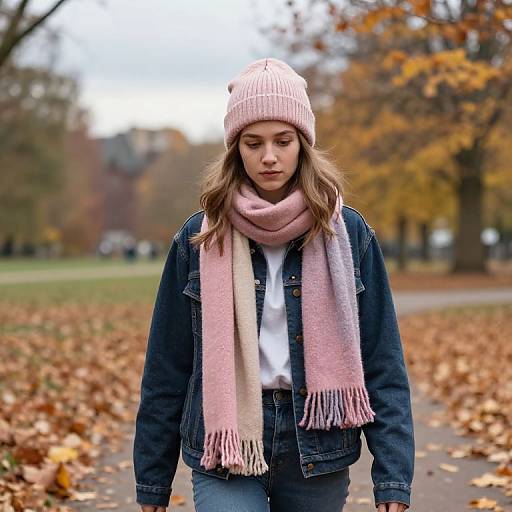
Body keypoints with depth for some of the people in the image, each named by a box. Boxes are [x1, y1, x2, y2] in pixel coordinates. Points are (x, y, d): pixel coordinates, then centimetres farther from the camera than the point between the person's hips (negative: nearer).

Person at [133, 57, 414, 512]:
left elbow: (382, 364, 0)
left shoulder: (348, 235, 0)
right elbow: (166, 367, 5)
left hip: (317, 449, 1)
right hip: (225, 451, -1)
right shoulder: (200, 239, 1)